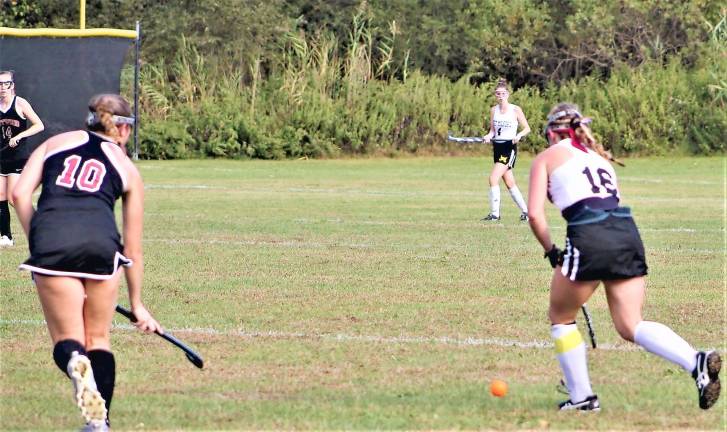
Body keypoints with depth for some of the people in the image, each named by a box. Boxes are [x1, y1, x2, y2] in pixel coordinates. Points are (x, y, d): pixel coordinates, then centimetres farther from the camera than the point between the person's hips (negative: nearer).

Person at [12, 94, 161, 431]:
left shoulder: (56, 142, 25)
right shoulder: (127, 169, 23)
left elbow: (20, 194, 10)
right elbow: (132, 247, 27)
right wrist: (136, 304, 37)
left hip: (51, 241, 0)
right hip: (100, 240, 0)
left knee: (67, 339, 9)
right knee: (98, 338, 18)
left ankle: (74, 362, -26)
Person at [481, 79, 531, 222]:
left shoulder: (515, 110, -5)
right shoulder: (494, 110, 9)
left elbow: (527, 128, -1)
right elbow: (493, 130, 14)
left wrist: (518, 135, -20)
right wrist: (489, 136, -8)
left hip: (509, 147, -6)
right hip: (497, 147, 6)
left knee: (493, 179, -17)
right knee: (510, 183, 11)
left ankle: (495, 213, -13)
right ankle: (525, 211, 22)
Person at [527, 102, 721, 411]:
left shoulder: (546, 158, 13)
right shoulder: (597, 155, 29)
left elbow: (535, 214, 3)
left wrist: (551, 252, 17)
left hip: (589, 237, -5)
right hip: (627, 231, 5)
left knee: (560, 317, 17)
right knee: (630, 326, 6)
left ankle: (581, 396, 16)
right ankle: (696, 362, -17)